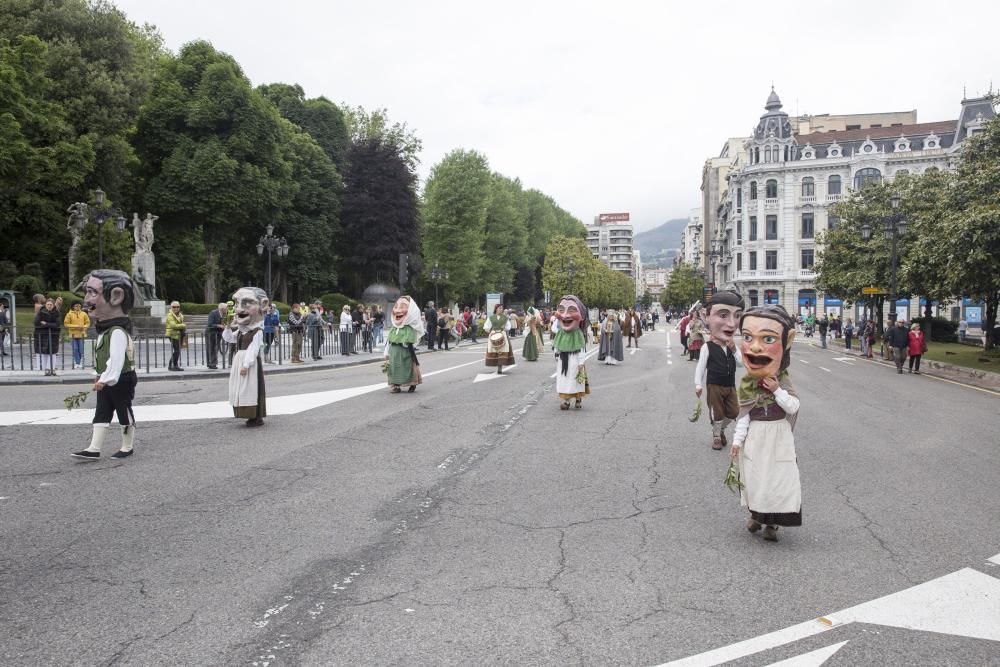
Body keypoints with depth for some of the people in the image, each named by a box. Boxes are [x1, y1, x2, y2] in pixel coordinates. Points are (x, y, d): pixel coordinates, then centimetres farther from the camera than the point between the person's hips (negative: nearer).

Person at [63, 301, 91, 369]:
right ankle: (76, 363, 5)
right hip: (73, 334, -1)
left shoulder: (84, 314, 5)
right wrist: (75, 326, -13)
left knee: (81, 349, 1)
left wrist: (84, 327, -10)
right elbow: (66, 324, -3)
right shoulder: (69, 314, 0)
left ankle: (81, 363, 12)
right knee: (75, 349, 0)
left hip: (81, 334, 1)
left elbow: (88, 323, 10)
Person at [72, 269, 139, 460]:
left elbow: (116, 358, -29)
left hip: (120, 381, -10)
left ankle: (128, 447, 17)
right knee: (101, 415, 7)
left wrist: (106, 379, -30)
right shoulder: (105, 330, 12)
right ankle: (94, 449, 8)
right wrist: (101, 378, 19)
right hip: (106, 381, 10)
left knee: (125, 414, 5)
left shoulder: (118, 332, -21)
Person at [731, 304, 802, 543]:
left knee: (778, 478, 2)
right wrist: (737, 440, -8)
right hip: (755, 439, 0)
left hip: (778, 439, 0)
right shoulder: (748, 385, -7)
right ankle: (756, 514, 29)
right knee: (755, 477, 9)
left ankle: (771, 522, 13)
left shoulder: (783, 382, -6)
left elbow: (793, 407, -9)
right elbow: (744, 416, -3)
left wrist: (777, 391, -19)